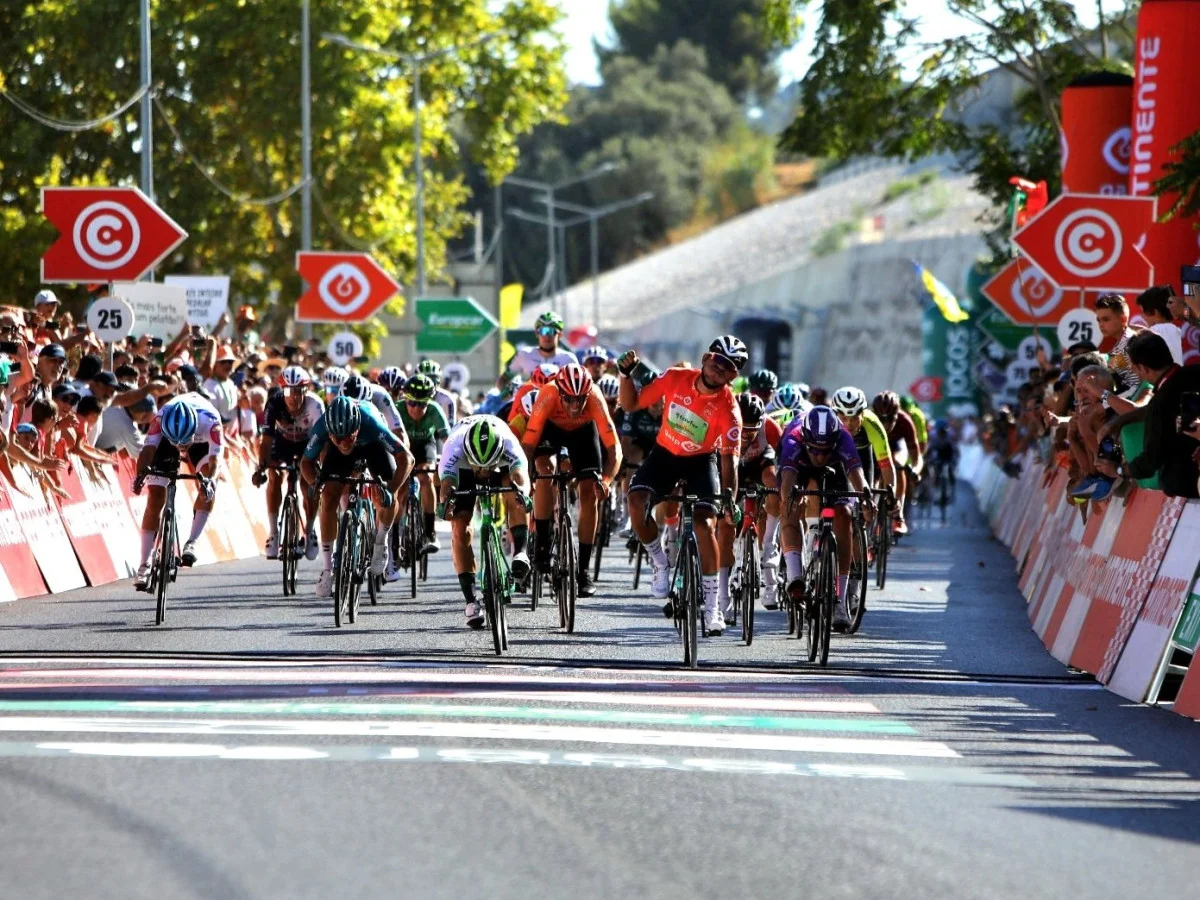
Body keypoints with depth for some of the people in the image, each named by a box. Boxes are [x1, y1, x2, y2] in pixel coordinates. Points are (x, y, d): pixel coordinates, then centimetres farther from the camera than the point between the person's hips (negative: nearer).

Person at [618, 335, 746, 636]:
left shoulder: (728, 408, -24)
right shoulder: (675, 379, -17)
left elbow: (729, 456, -29)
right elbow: (631, 404, -6)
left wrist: (729, 494, -44)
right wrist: (625, 374, -24)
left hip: (701, 460, -2)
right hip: (665, 453, 2)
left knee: (704, 523, -20)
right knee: (637, 500, -25)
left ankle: (712, 605, -8)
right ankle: (661, 565, -1)